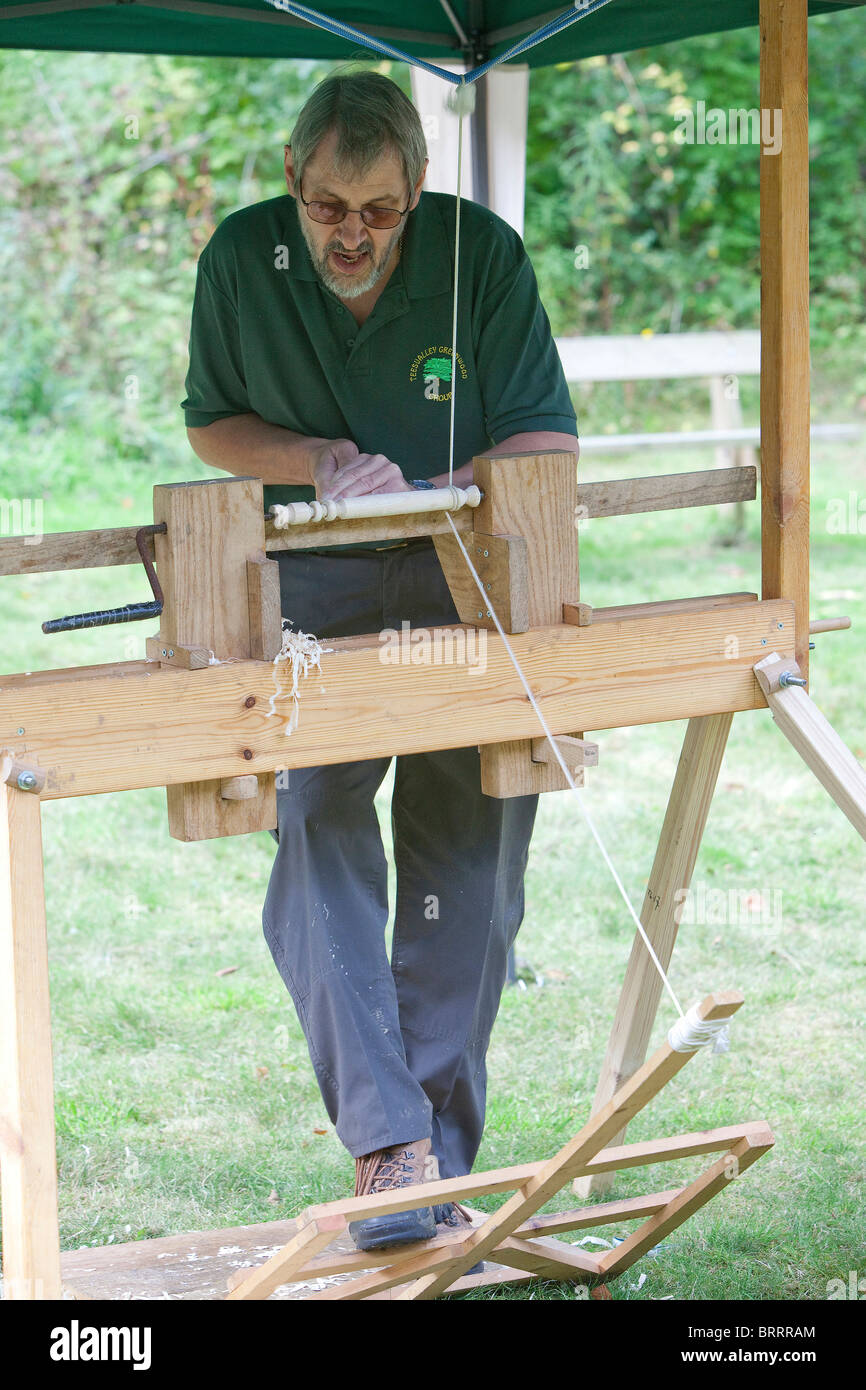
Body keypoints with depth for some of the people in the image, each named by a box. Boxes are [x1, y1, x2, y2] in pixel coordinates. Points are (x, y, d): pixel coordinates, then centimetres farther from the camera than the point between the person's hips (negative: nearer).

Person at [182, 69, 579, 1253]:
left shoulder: (483, 253, -9)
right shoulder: (242, 257, -6)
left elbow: (547, 443, -5)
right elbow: (212, 425, 8)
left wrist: (419, 495, -22)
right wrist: (325, 464, -11)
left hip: (467, 584, 0)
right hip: (310, 589, 0)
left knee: (464, 870, 0)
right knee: (317, 833, -20)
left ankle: (435, 1163, 10)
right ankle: (388, 1137, -25)